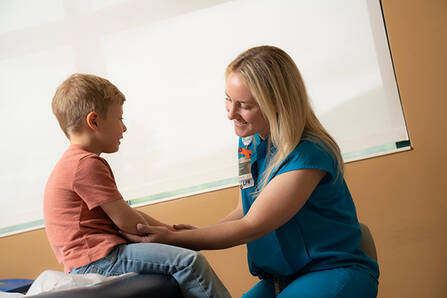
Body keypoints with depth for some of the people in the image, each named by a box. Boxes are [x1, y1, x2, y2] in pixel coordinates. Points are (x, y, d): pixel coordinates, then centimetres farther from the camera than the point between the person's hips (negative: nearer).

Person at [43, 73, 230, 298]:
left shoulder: (74, 163, 21)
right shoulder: (86, 164, -14)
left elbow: (124, 212, 20)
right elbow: (126, 221, -14)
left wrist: (167, 229, 14)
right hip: (95, 260, -11)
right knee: (190, 261, -21)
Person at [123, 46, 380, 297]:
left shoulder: (308, 155, -22)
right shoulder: (249, 141, 4)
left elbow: (251, 227, -18)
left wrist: (173, 239, -14)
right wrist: (198, 234, -1)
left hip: (336, 270, -6)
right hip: (284, 276, 6)